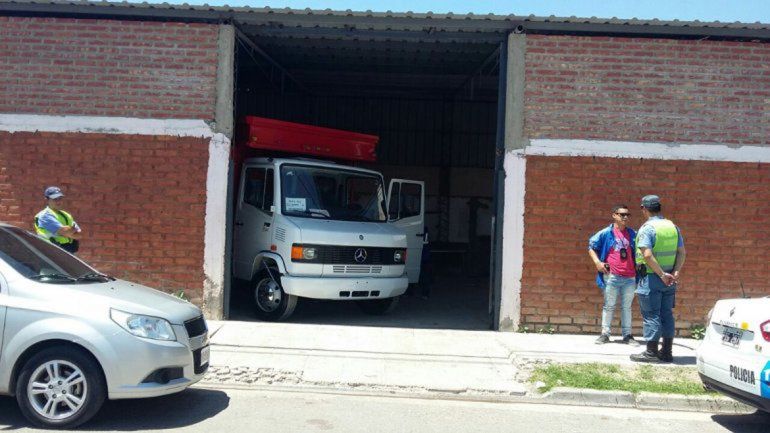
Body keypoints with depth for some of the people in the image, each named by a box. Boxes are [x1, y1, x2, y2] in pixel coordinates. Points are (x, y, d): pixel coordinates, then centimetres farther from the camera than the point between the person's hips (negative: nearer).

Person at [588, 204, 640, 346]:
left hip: (629, 277, 3)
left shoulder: (633, 234, 9)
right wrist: (597, 262, -7)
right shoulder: (606, 233, -2)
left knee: (626, 307, 10)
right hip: (611, 276, -3)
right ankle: (605, 334, 13)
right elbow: (591, 246, 4)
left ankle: (627, 335, 16)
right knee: (609, 306, 5)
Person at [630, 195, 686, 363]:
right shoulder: (673, 227, 9)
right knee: (666, 314, 12)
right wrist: (675, 272, -2)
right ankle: (667, 352, 17)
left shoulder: (647, 228, -12)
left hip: (651, 278, -6)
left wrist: (662, 275, -17)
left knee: (651, 315, -1)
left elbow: (647, 255, -22)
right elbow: (681, 252, 6)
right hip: (669, 280, 7)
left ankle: (651, 353, 2)